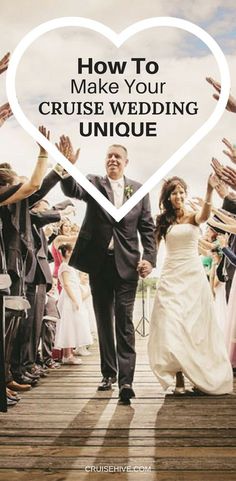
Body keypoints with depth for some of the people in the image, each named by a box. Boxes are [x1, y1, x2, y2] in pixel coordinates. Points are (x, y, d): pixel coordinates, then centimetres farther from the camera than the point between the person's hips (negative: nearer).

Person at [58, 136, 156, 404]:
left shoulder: (139, 189, 7)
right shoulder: (93, 183, 4)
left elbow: (147, 227, 6)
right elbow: (71, 190, -17)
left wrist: (149, 258, -6)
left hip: (127, 263, -1)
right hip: (98, 262, 1)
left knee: (124, 321, -6)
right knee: (104, 320, 11)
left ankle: (126, 380, -8)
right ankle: (108, 373, 23)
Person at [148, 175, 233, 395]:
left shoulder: (192, 217, 1)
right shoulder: (163, 220, 10)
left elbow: (205, 215, -23)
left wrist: (210, 190, -39)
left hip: (193, 274, -2)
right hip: (171, 276, 2)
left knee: (195, 327, 1)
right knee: (171, 326, -8)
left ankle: (200, 377, 10)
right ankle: (179, 378, -5)